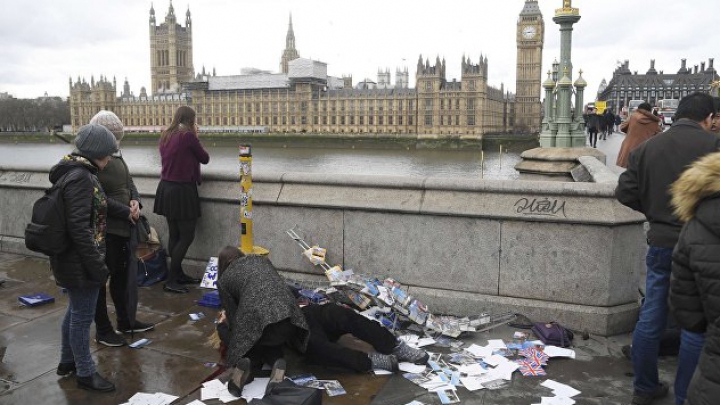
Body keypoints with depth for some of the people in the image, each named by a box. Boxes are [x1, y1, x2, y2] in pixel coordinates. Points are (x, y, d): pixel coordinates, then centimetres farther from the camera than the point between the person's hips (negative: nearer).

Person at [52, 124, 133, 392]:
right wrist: (98, 265, -24)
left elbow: (99, 203, 27)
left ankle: (67, 361, 39)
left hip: (71, 259, 10)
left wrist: (125, 212, 37)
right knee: (83, 315, 3)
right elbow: (79, 227, -28)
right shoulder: (79, 178, -23)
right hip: (79, 261, -10)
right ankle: (85, 373, 18)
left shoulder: (76, 171, 9)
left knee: (75, 310, 23)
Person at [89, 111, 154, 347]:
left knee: (122, 275, 20)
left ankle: (125, 321, 36)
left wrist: (135, 201, -4)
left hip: (123, 227, 9)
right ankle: (102, 330, 21)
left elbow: (128, 183, 14)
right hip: (103, 229, -9)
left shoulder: (116, 155, 8)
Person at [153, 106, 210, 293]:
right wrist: (196, 136, 8)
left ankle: (179, 274, 23)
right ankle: (171, 281, 0)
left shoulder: (165, 135, 9)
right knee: (187, 236, -1)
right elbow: (205, 158, -3)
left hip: (166, 188, 8)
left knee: (174, 235, 14)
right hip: (182, 190, -8)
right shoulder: (188, 136, -14)